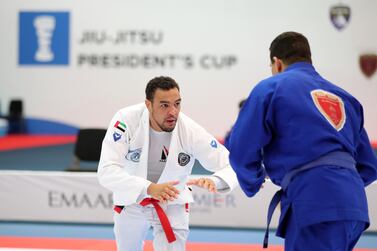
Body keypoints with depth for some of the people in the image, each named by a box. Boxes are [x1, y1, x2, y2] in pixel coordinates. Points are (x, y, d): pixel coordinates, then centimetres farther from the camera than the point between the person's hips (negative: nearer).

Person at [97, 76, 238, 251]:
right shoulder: (126, 120, -30)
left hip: (171, 204, -1)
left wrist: (213, 181, -47)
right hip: (130, 201, 1)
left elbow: (231, 166, -22)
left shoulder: (191, 131, -28)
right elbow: (107, 171, -37)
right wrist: (149, 188, -52)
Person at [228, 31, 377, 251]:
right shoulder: (344, 97, 26)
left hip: (314, 203, -7)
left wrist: (253, 184, 19)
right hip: (354, 204, 7)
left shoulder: (270, 88, 6)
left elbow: (242, 151, 0)